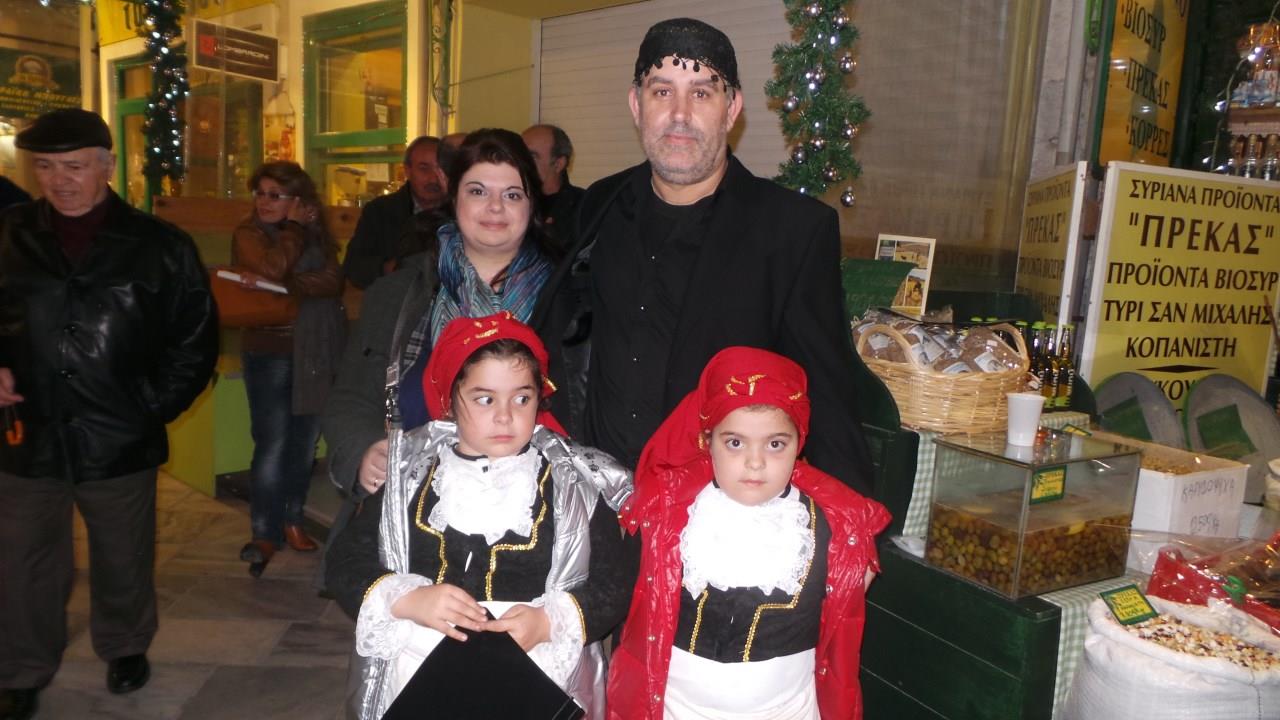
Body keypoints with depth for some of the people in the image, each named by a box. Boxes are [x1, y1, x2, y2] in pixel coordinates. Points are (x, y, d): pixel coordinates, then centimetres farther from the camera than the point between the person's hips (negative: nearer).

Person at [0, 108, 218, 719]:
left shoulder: (159, 247, -3)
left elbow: (195, 338, 1)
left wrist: (154, 406, -4)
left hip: (121, 441, -1)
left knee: (122, 562, 16)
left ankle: (125, 648, 40)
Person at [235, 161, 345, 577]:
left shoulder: (317, 233, 6)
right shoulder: (249, 234, -1)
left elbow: (333, 281, -11)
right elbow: (272, 267, -22)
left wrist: (280, 286, -24)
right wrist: (293, 228, -10)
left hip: (315, 352, 3)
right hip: (268, 351, -3)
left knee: (304, 444, 10)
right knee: (271, 446, -6)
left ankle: (292, 520, 25)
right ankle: (265, 534, 5)